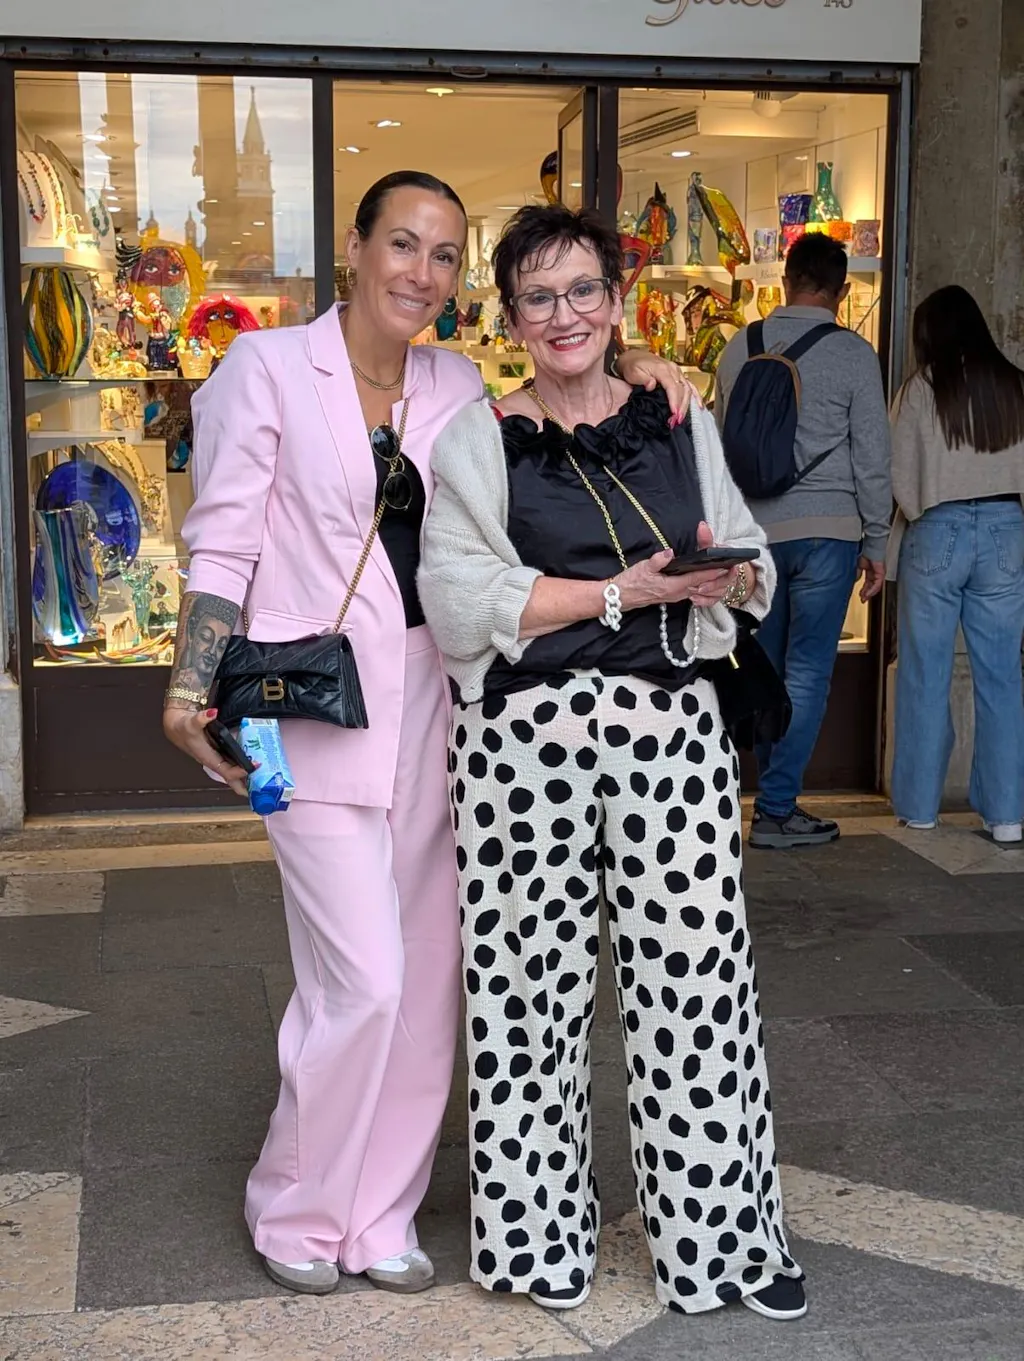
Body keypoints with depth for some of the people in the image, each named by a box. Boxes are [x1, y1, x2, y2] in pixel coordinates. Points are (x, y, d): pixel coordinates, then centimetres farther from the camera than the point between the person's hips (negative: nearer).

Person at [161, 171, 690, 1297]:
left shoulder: (456, 388, 10)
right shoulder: (267, 369, -3)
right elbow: (221, 548, -4)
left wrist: (633, 374, 0)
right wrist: (189, 692, -11)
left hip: (430, 701, 5)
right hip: (316, 708, -5)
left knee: (428, 977, 9)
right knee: (363, 980, -8)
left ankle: (380, 1215, 26)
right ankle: (295, 1209, 18)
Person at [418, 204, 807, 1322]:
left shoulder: (682, 424, 13)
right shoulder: (475, 442, 4)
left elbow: (755, 566, 18)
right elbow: (458, 602, -9)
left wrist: (729, 574, -7)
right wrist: (622, 592, -14)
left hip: (671, 726, 2)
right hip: (524, 735, -2)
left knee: (695, 975, 2)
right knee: (533, 977, 4)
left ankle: (721, 1231, 18)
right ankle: (537, 1234, 22)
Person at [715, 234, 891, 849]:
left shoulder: (741, 348, 6)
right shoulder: (853, 355, -5)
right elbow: (873, 458, -3)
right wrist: (876, 544, 5)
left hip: (756, 528, 4)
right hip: (827, 529, -4)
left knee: (765, 667, 14)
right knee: (808, 672, 1)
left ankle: (776, 792, 21)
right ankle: (777, 809, 2)